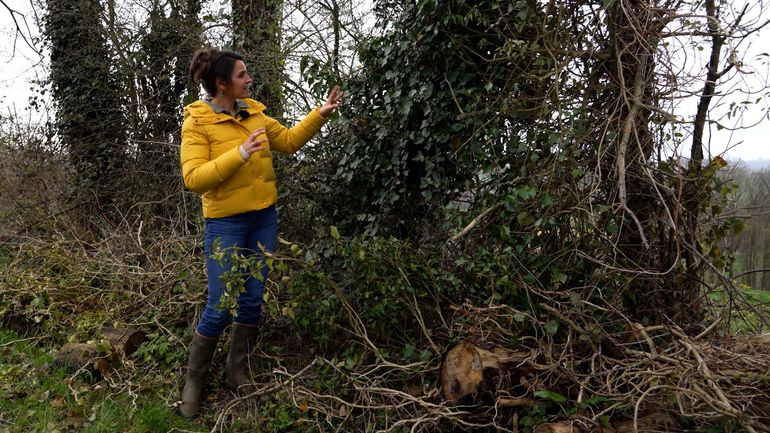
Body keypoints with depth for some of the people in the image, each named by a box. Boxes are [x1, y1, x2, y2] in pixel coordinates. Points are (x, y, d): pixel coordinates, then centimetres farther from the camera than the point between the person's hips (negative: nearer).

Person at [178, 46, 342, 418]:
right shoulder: (197, 122, -12)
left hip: (264, 218, 6)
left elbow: (289, 141, 12)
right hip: (226, 224, -6)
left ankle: (237, 372, 29)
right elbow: (193, 178, -20)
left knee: (252, 301, 11)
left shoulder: (253, 113, 6)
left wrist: (321, 114, 2)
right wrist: (240, 154, -28)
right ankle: (194, 380, 21)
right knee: (220, 308, -1)